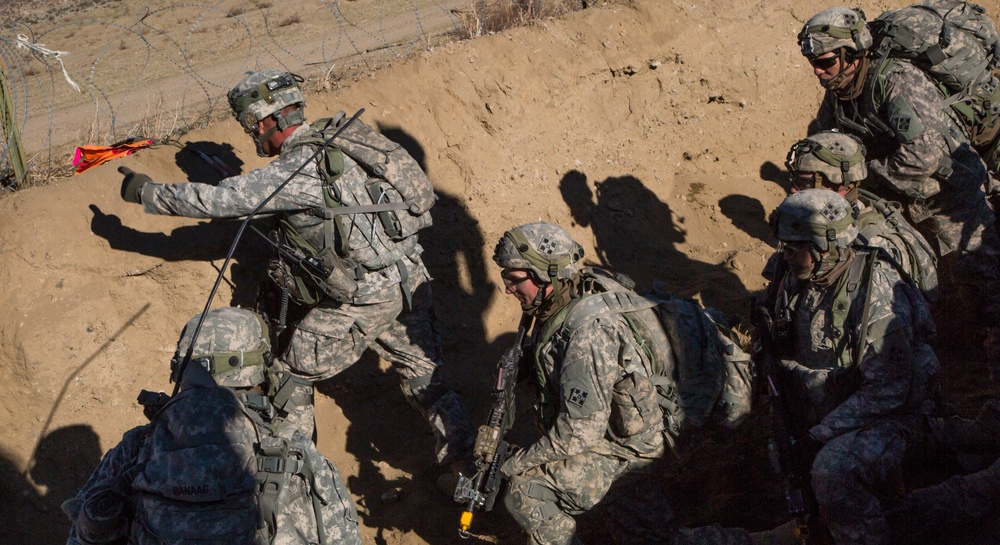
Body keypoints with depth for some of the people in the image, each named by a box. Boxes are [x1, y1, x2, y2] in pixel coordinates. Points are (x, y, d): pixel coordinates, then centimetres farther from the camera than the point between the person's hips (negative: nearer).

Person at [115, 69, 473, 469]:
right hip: (411, 279, 8)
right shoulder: (340, 139, 7)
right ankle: (464, 460, 24)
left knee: (294, 376, 10)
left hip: (367, 297, -8)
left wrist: (147, 192, -4)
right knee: (422, 376, 18)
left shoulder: (296, 171, -18)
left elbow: (217, 200, -16)